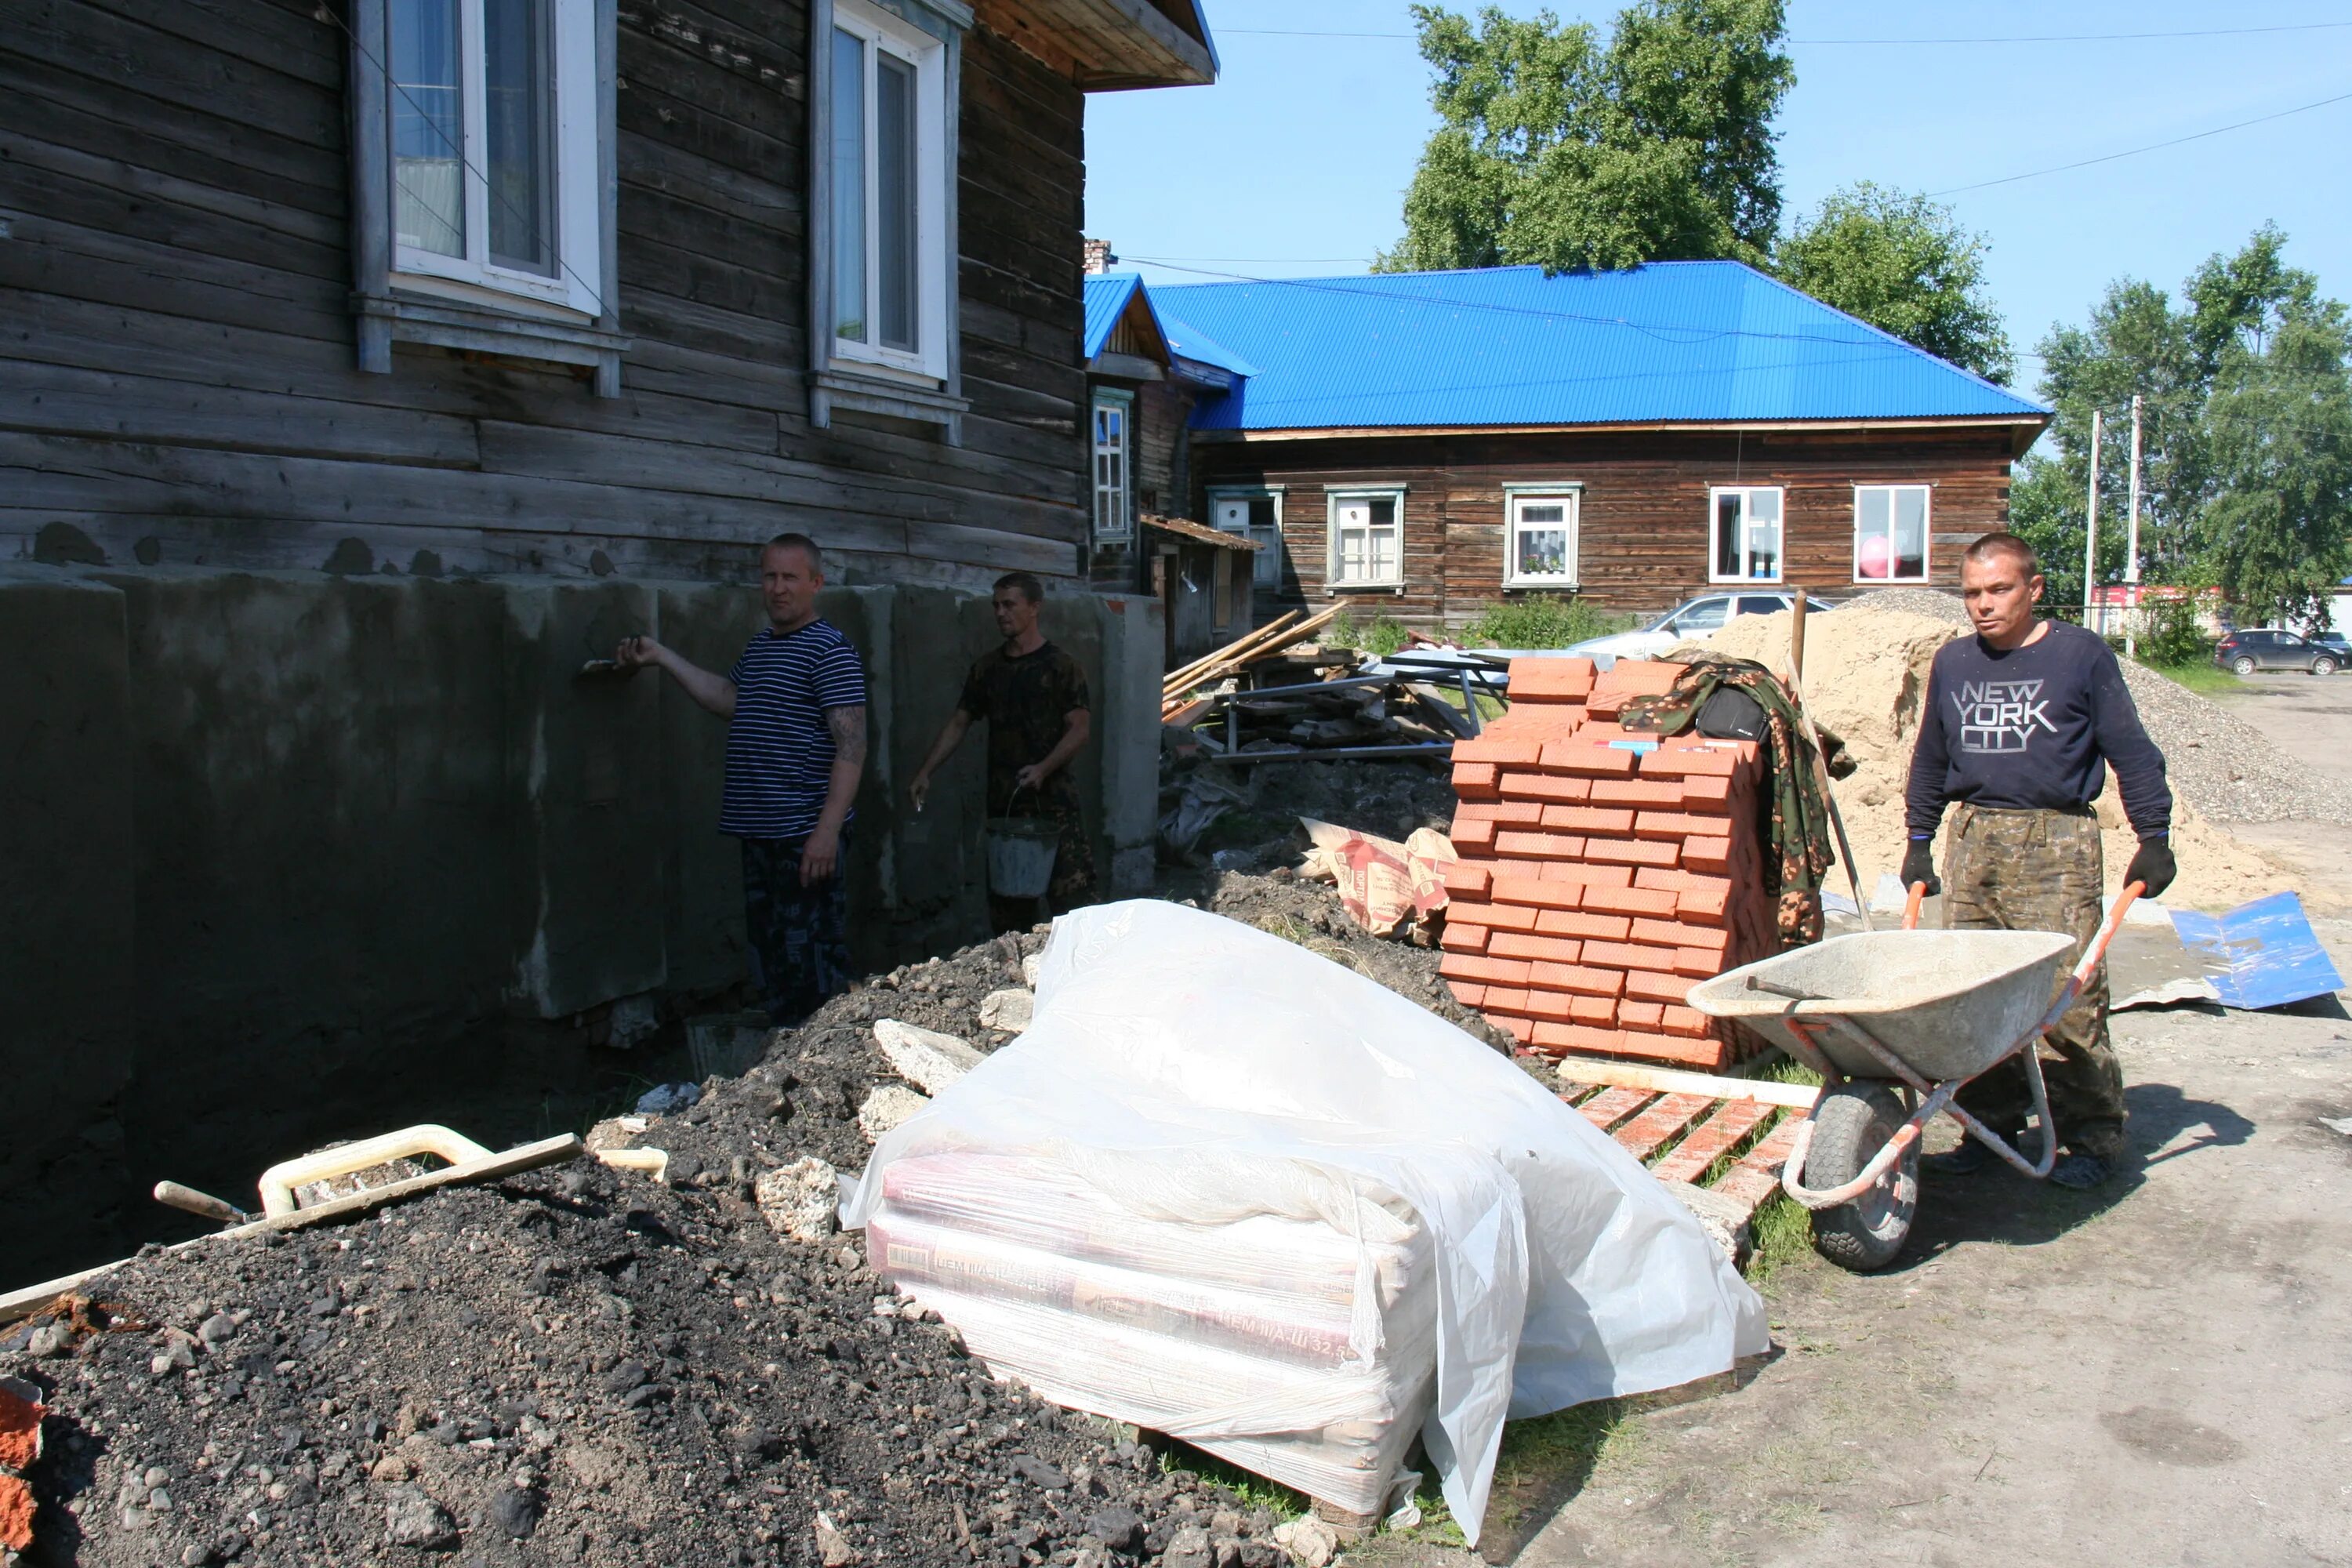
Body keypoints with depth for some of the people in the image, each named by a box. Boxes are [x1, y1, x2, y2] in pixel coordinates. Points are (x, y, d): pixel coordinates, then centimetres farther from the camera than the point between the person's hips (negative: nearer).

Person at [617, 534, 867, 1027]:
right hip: (759, 832, 9)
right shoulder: (761, 645, 16)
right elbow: (730, 699, 30)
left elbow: (851, 746, -17)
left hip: (806, 835, -9)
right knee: (768, 959, 14)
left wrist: (828, 830, -24)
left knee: (812, 963, -7)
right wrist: (662, 657, 28)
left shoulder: (830, 649, -11)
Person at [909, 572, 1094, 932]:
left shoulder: (1060, 666, -2)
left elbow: (1080, 727, -7)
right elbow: (959, 722, 15)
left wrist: (1044, 768, -22)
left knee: (1069, 893, -11)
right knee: (1006, 905, 7)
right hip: (1001, 800, 5)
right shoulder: (987, 666, 13)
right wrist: (925, 772, 6)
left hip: (1052, 797, -5)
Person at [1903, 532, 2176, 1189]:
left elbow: (2132, 753, 3)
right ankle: (1993, 1124, 16)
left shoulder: (2081, 655, 0)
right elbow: (1930, 759, 23)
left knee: (2068, 996, -6)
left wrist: (2154, 838, -1)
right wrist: (1919, 843, 22)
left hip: (2056, 844, -5)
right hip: (1972, 840, 5)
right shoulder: (1952, 662, 13)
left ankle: (2091, 1137, 6)